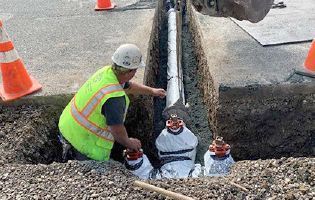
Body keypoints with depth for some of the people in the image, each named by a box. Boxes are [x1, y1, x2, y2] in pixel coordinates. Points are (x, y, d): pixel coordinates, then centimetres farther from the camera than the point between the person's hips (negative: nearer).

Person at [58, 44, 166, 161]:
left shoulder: (107, 71, -5)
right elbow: (118, 131, -21)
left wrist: (152, 91, 28)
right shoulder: (114, 98, -32)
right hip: (84, 141, -8)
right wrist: (129, 143, 0)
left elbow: (129, 86, 16)